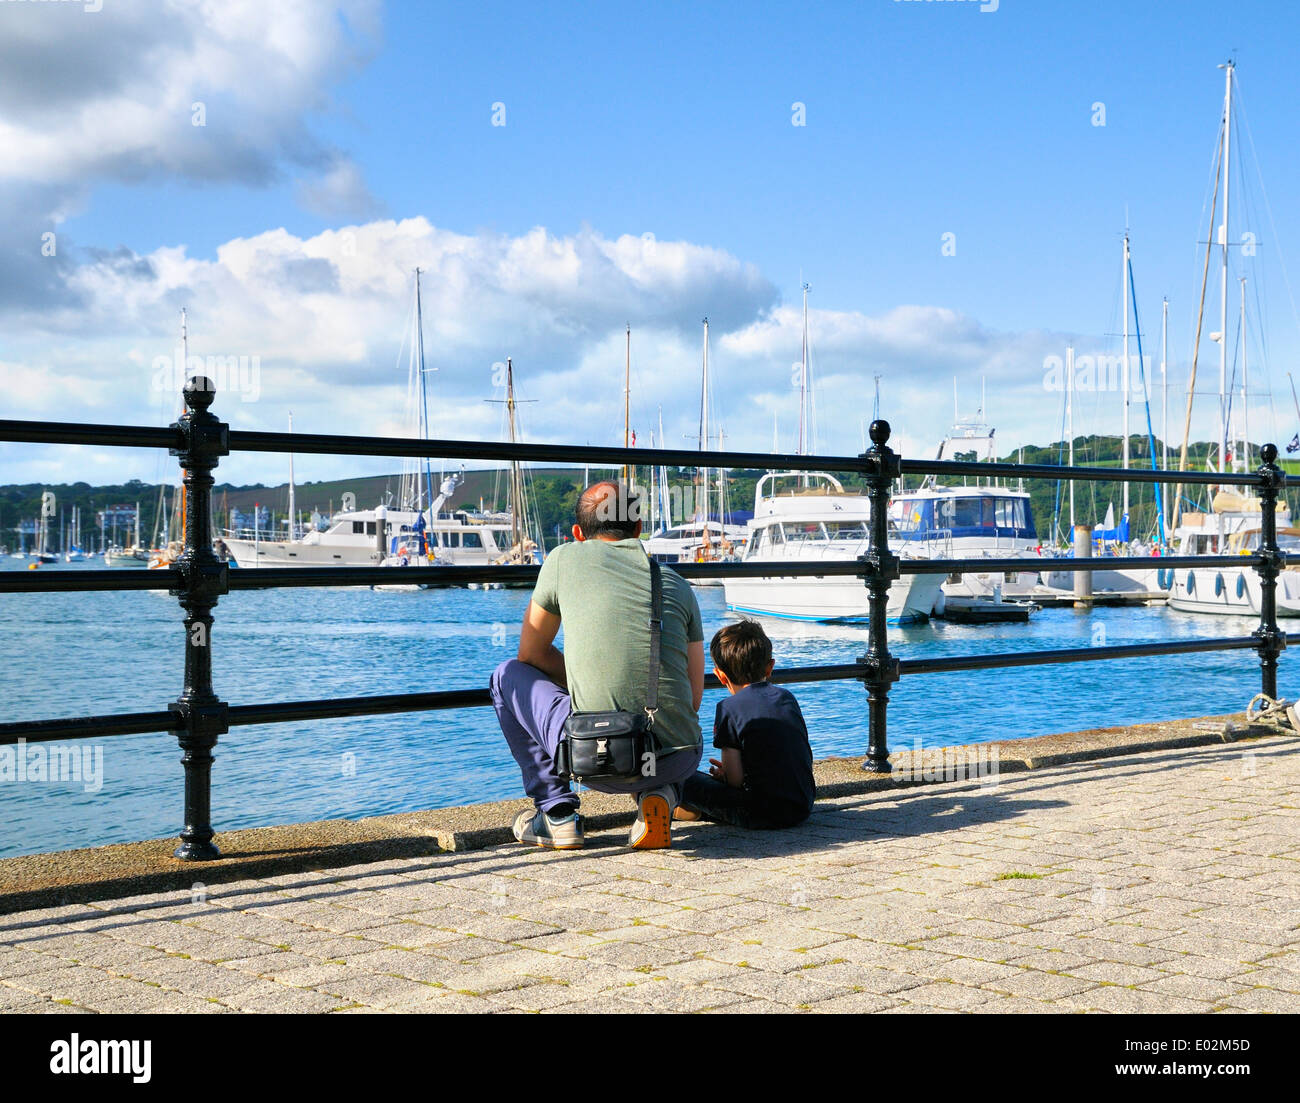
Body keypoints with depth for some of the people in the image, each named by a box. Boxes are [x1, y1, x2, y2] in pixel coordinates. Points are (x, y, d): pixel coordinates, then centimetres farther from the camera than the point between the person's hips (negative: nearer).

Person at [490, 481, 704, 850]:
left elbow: (530, 654, 18)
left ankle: (557, 812, 16)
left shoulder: (566, 558, 7)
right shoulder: (677, 583, 15)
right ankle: (660, 794, 9)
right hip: (679, 761, 3)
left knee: (508, 676, 23)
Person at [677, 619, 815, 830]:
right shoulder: (787, 697, 10)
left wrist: (723, 774, 13)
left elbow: (735, 779, -13)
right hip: (803, 808, 7)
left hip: (763, 815, -7)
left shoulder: (729, 708, -9)